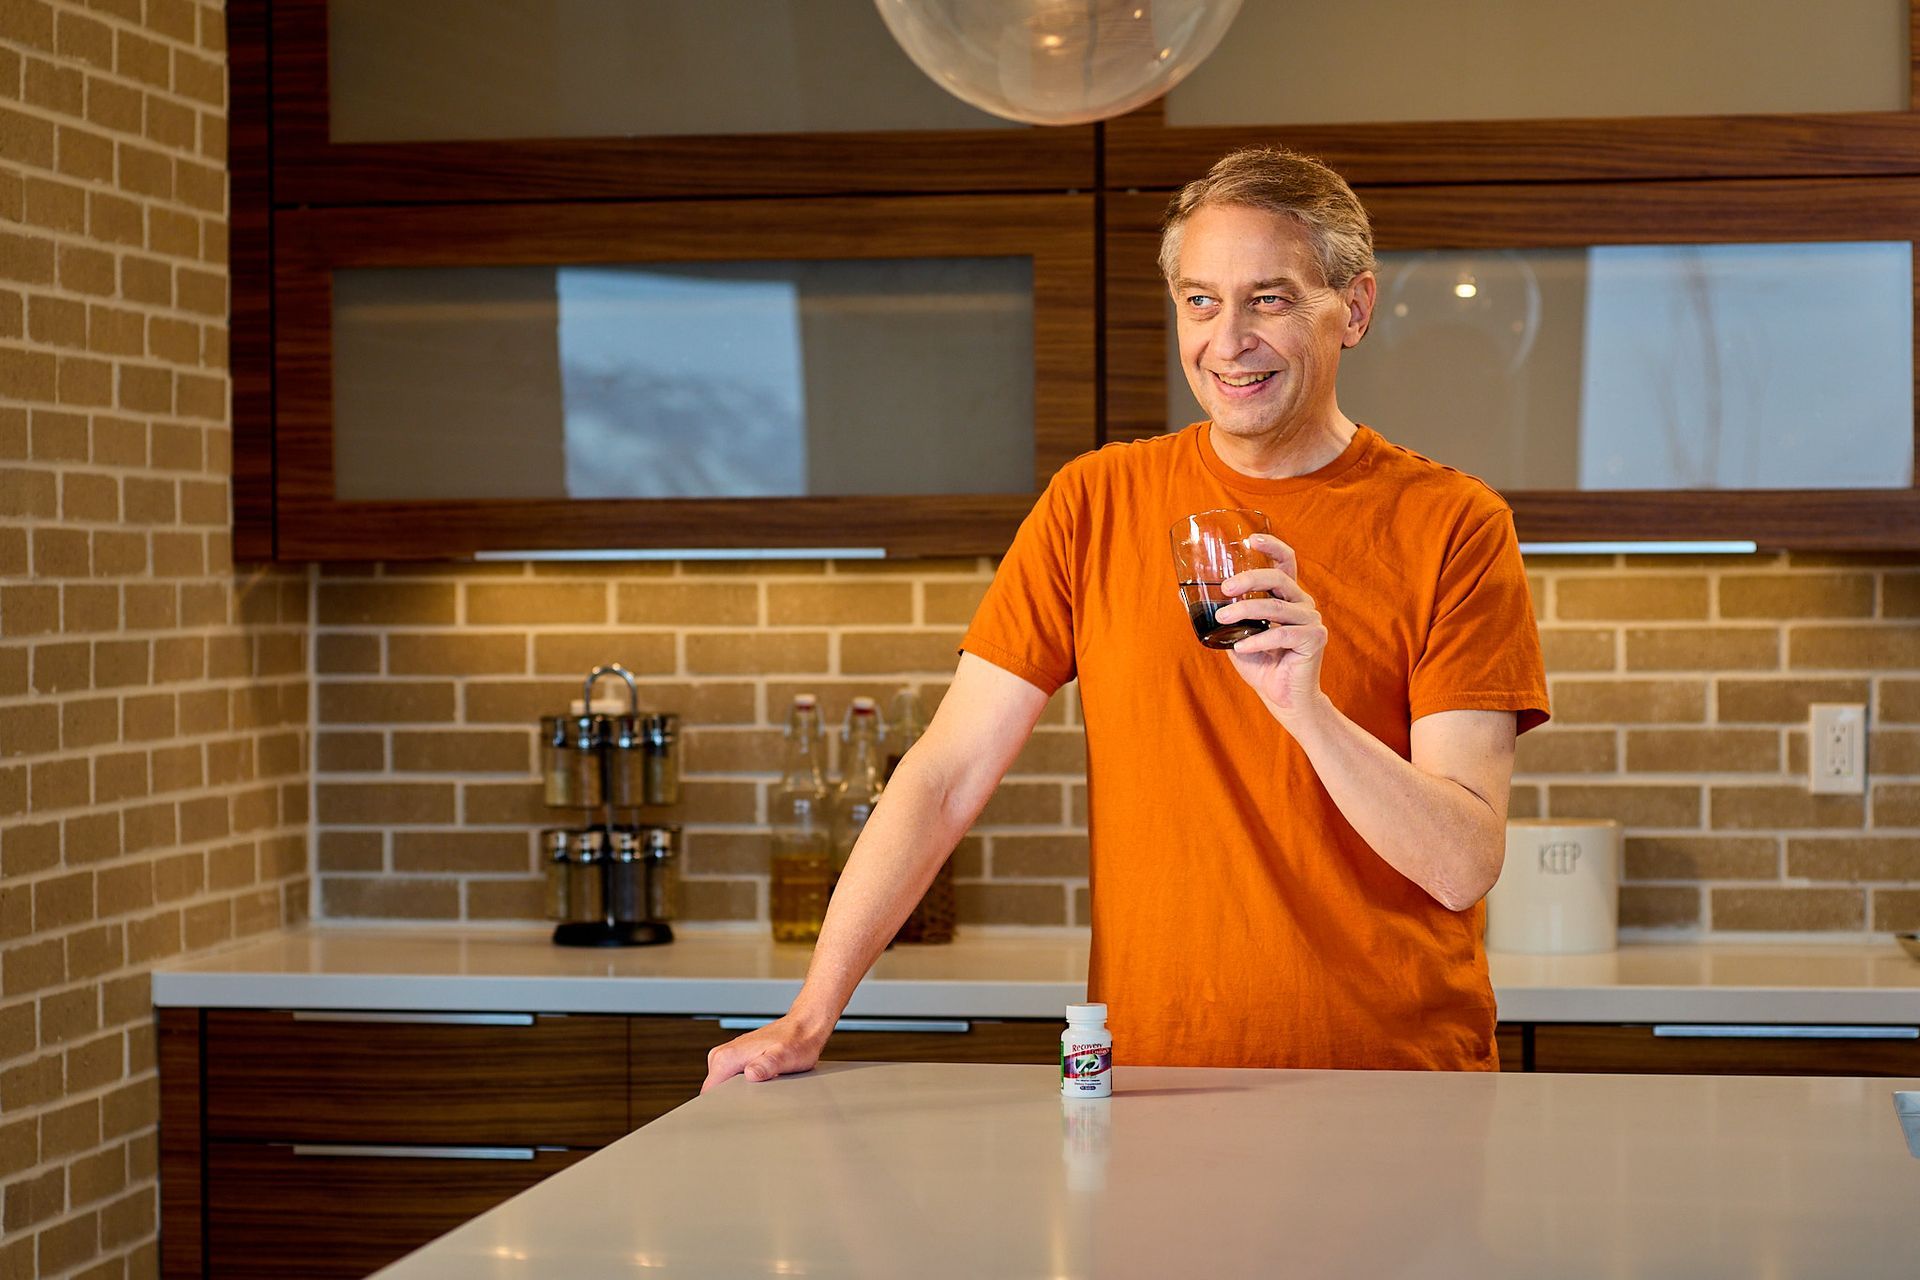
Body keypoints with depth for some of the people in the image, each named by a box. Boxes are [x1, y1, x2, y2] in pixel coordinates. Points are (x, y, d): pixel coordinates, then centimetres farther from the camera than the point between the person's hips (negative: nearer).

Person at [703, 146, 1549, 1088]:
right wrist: (810, 1015, -5)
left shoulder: (1454, 527, -1)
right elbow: (946, 776, 4)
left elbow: (1466, 868, -7)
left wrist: (1307, 708, -23)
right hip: (1150, 1078, 2)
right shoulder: (1096, 504, 6)